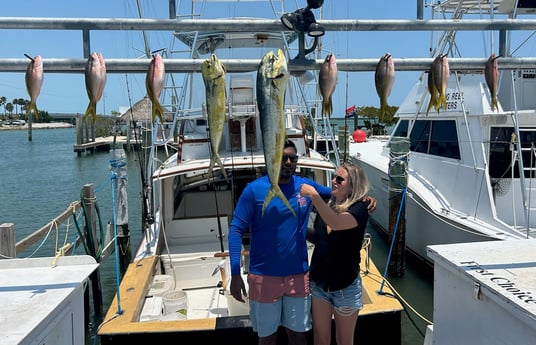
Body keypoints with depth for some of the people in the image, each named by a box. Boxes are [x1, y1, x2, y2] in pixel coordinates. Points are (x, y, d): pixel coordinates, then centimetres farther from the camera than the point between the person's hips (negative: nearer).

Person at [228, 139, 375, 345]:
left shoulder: (306, 186, -1)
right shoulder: (254, 190, -11)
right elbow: (236, 230, -10)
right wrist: (235, 273, -15)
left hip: (298, 275, 3)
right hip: (263, 276, -2)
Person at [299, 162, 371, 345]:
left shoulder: (359, 208, -13)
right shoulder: (326, 206, 4)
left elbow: (336, 223, -34)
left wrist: (314, 195, -35)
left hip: (345, 286, -4)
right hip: (319, 282, 5)